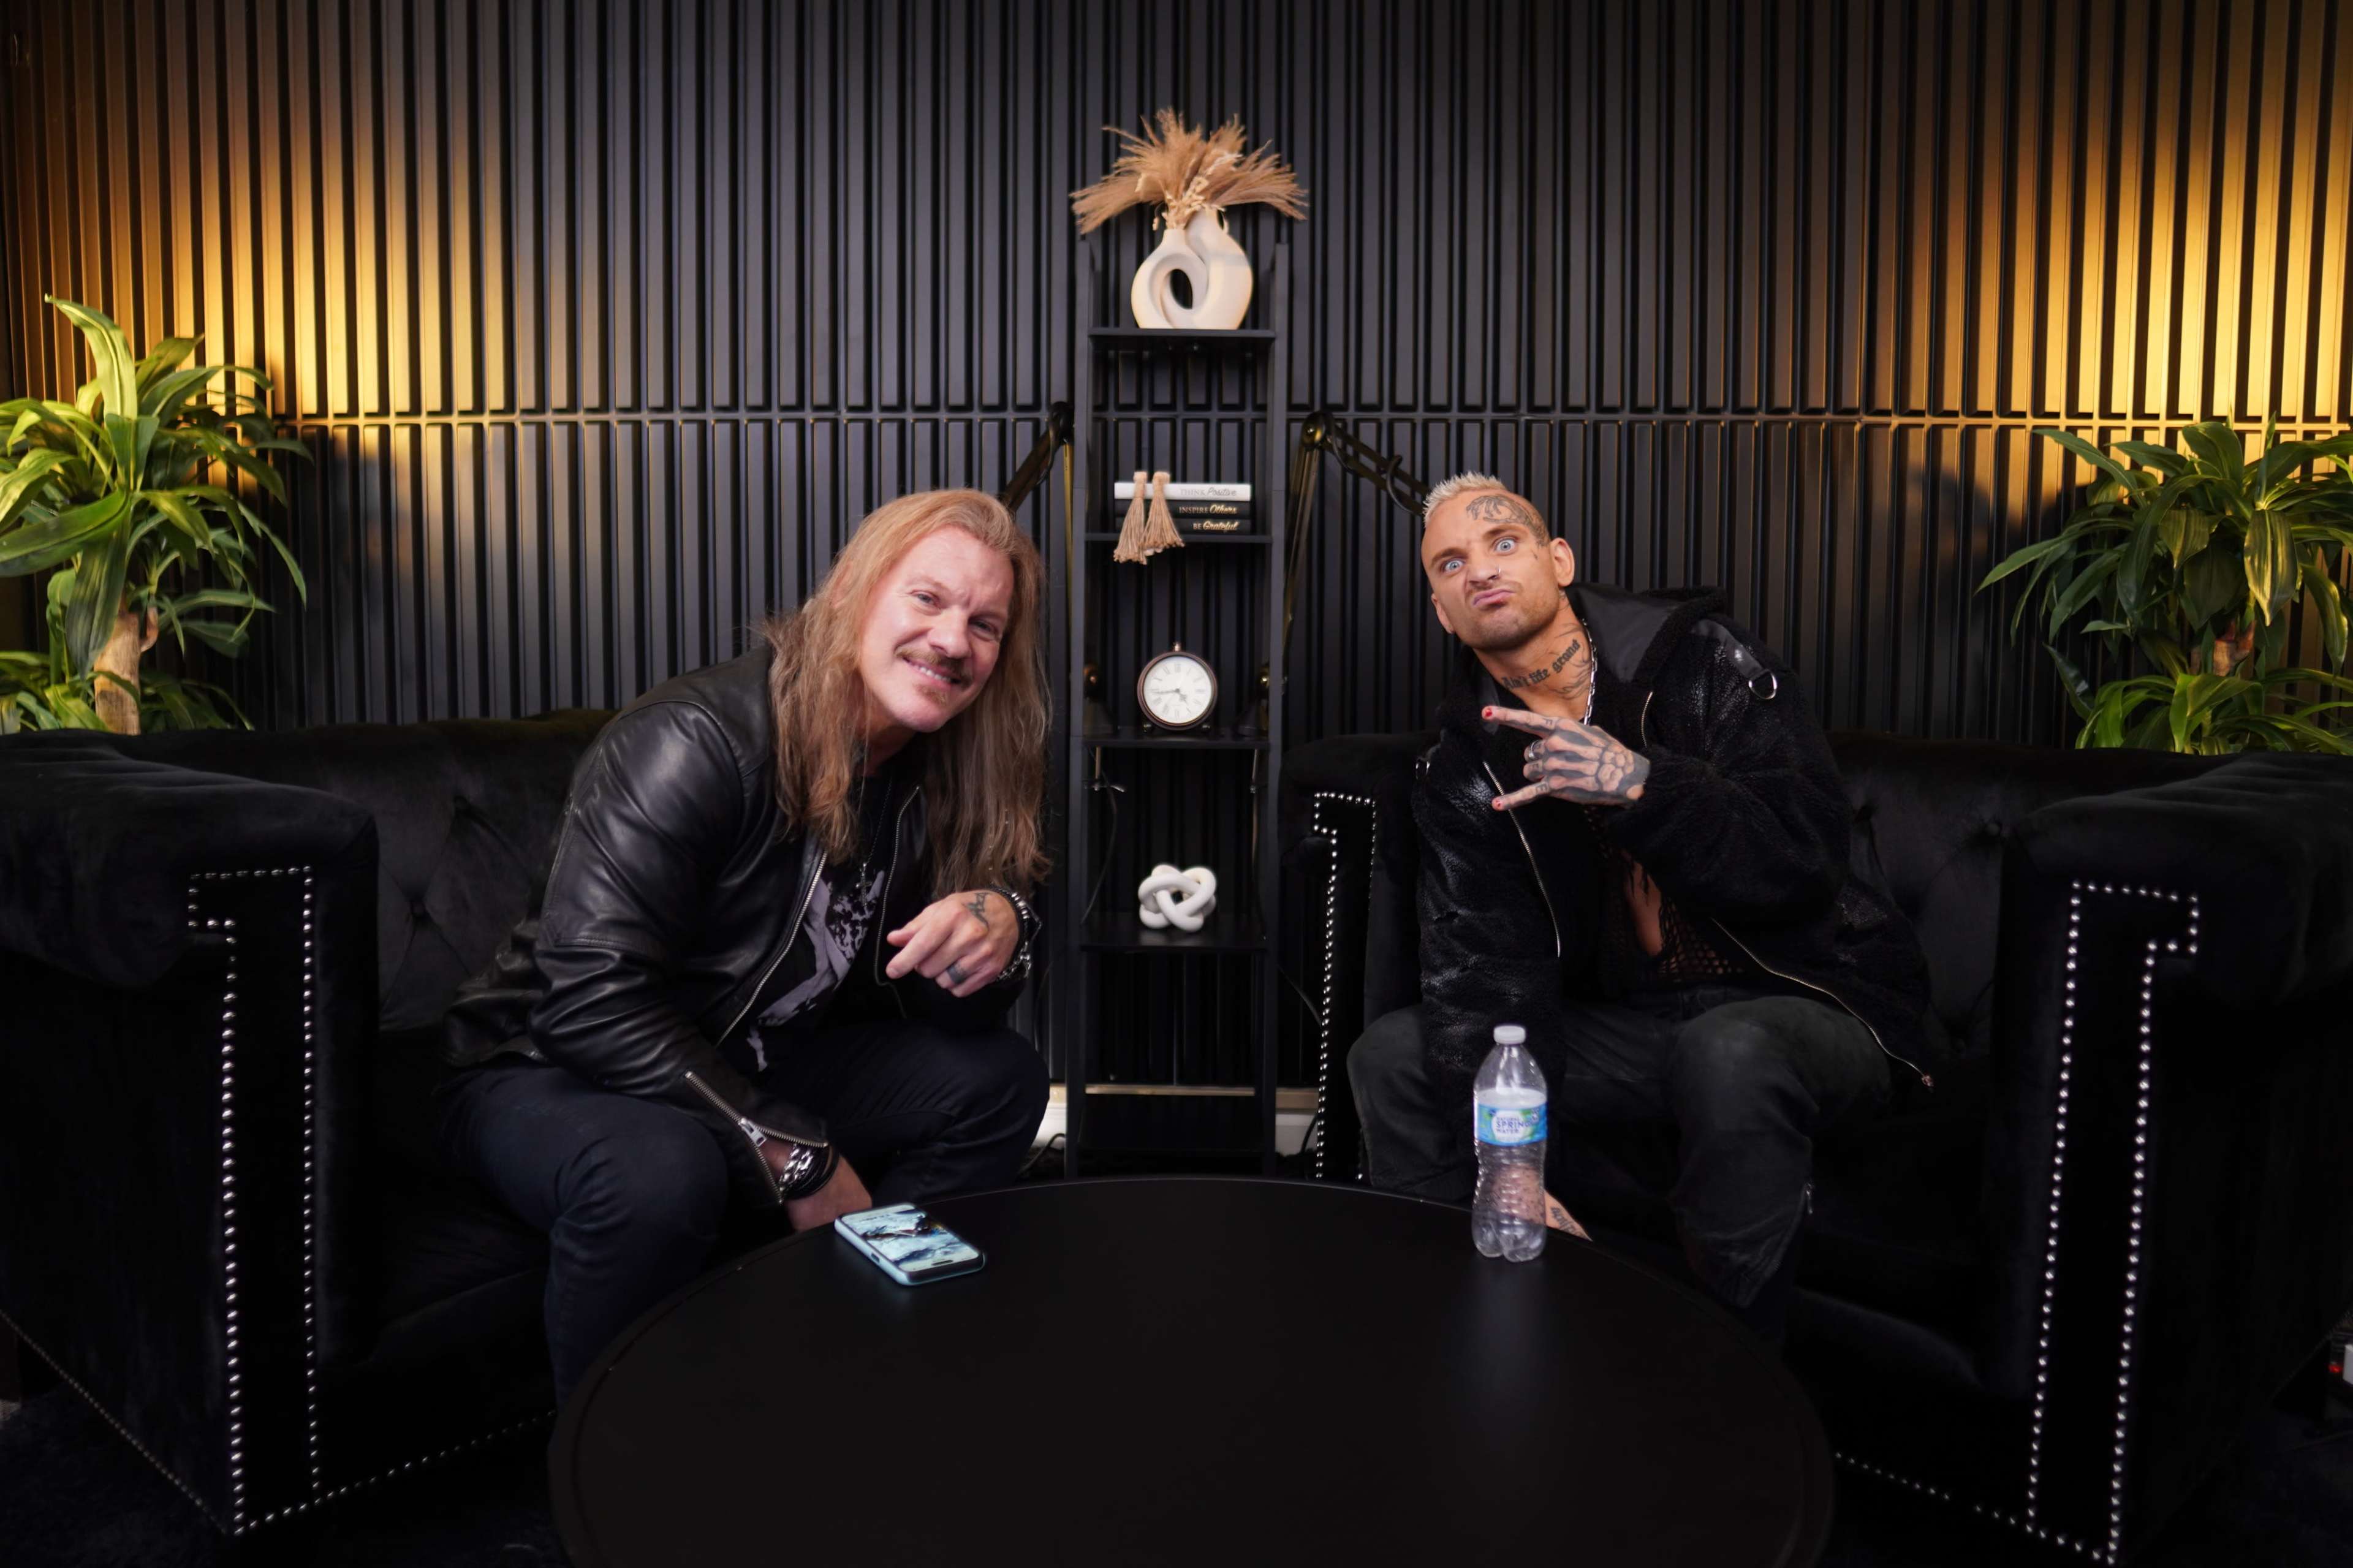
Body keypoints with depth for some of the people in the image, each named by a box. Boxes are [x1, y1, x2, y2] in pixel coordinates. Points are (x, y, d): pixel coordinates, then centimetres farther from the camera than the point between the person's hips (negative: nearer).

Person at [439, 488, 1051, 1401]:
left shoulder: (934, 782, -2)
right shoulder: (698, 741, -25)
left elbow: (948, 1008, 1)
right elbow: (591, 999, -31)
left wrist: (998, 927, -25)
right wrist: (797, 1160, -28)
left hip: (750, 1072, 7)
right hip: (551, 1076, -6)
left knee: (1000, 1077, -6)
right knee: (658, 1170, -38)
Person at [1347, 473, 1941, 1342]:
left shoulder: (1702, 660, -11)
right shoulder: (1464, 766, -1)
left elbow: (1806, 858, -21)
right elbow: (1486, 974, -10)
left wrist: (1639, 783, -34)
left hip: (1810, 1001, -4)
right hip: (1630, 1022, 4)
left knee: (1729, 1052, -38)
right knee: (1391, 1057, -8)